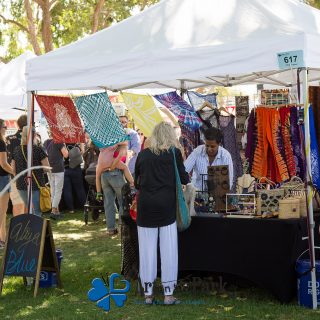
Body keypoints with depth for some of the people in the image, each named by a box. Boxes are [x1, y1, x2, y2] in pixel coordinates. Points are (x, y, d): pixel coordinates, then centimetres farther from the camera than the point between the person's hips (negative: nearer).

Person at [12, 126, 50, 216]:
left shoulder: (17, 150, 2)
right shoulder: (38, 150, -12)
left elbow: (13, 169, 7)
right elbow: (47, 168, -12)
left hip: (21, 185, 5)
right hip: (36, 185, -5)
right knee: (37, 212, 2)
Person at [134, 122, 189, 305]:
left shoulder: (143, 154, 10)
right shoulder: (174, 152, 3)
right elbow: (184, 179, 6)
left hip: (145, 205, 3)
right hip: (166, 205, -2)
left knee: (147, 250, 5)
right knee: (168, 250, 3)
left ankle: (148, 294, 11)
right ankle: (168, 294, 5)